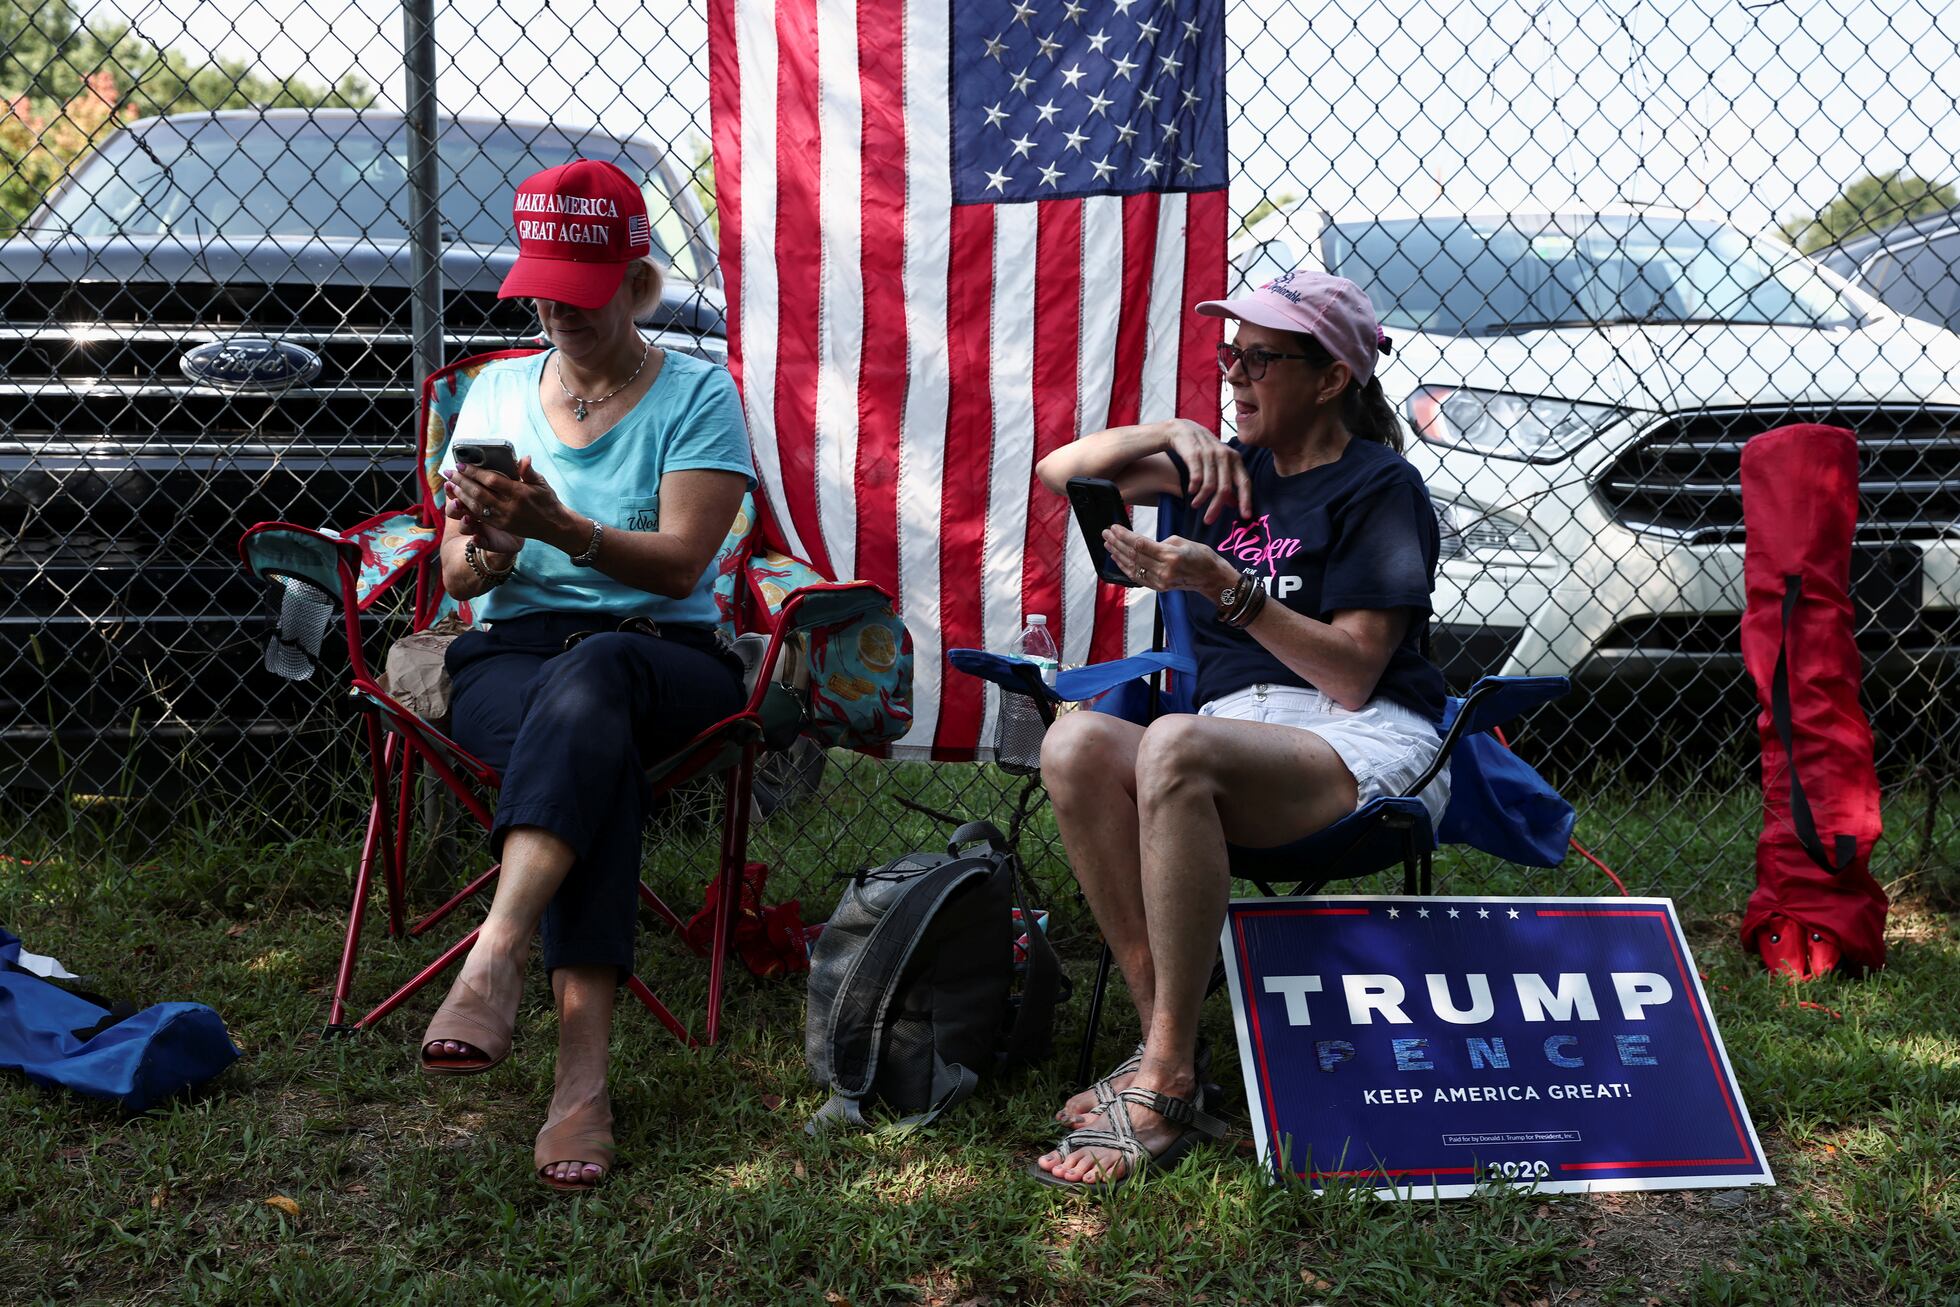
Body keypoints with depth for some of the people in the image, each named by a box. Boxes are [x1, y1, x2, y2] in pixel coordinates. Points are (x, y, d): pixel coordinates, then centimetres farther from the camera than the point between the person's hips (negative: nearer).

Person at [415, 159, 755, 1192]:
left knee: (590, 679, -41)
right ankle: (582, 1071, -48)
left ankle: (495, 959, -53)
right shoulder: (497, 392, 16)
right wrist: (488, 548, -16)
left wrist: (562, 529, -25)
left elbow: (679, 564, -8)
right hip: (508, 653, 2)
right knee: (600, 749, -37)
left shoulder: (696, 395, 5)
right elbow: (456, 578, 10)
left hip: (665, 652, -1)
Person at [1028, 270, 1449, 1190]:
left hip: (1363, 745, -6)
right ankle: (1161, 1034, -27)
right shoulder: (1233, 473, 20)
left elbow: (1354, 675, -10)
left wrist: (1224, 587, -19)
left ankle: (1166, 1086, -35)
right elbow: (1061, 472, 18)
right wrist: (1173, 433, 2)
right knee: (1077, 743, -28)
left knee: (1174, 745, -38)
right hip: (1233, 737, 6)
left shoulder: (1379, 487, 1)